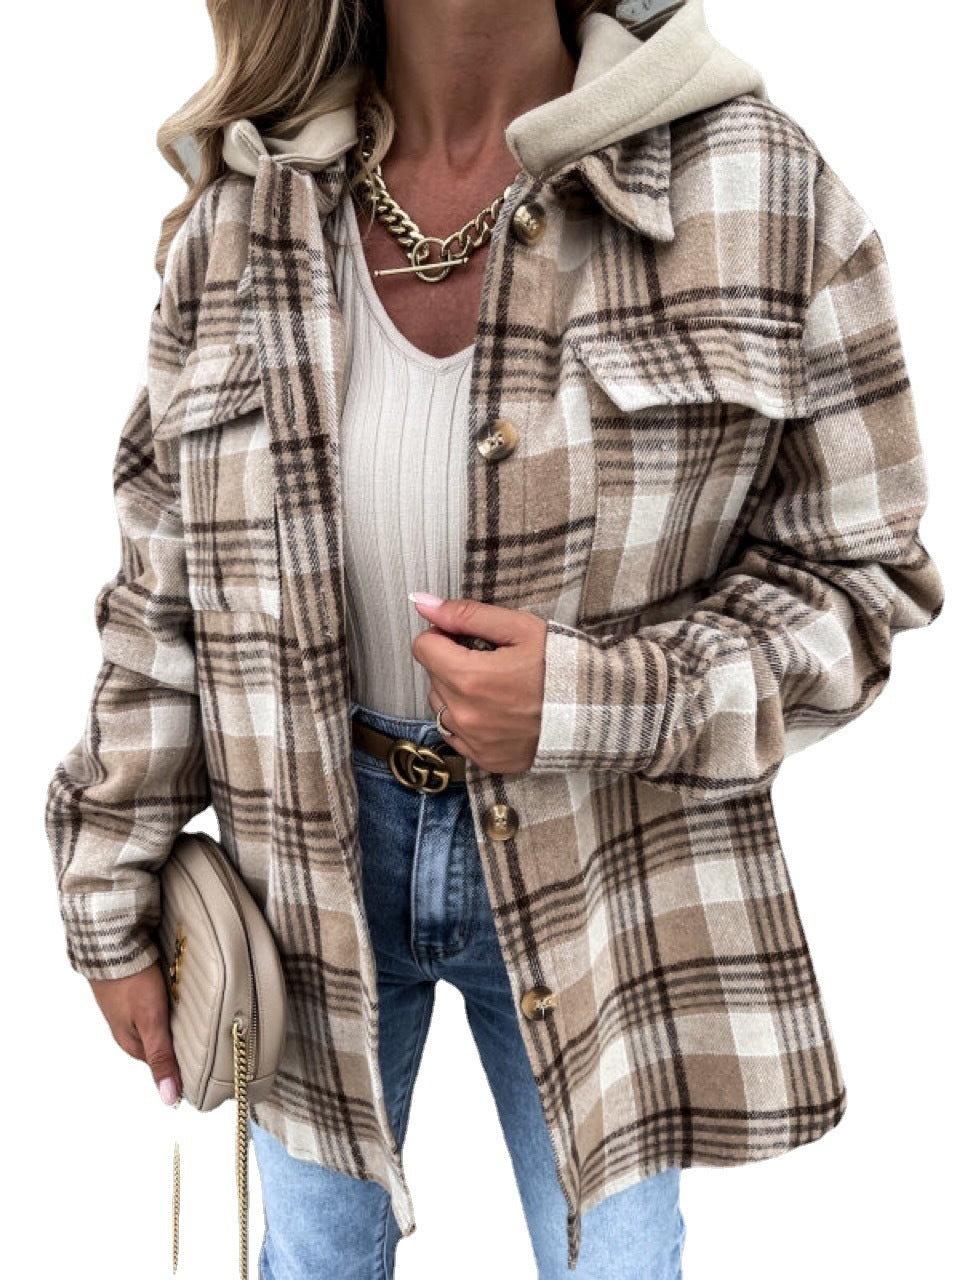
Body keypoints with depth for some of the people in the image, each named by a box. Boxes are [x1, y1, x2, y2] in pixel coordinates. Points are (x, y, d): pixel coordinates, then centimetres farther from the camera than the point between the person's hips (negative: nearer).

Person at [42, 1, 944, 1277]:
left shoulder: (761, 185, -13)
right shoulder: (241, 223, -6)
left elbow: (855, 573, -8)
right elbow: (165, 595, 1)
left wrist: (597, 701, -24)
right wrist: (113, 901, 4)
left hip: (604, 865, -1)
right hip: (307, 849, 2)